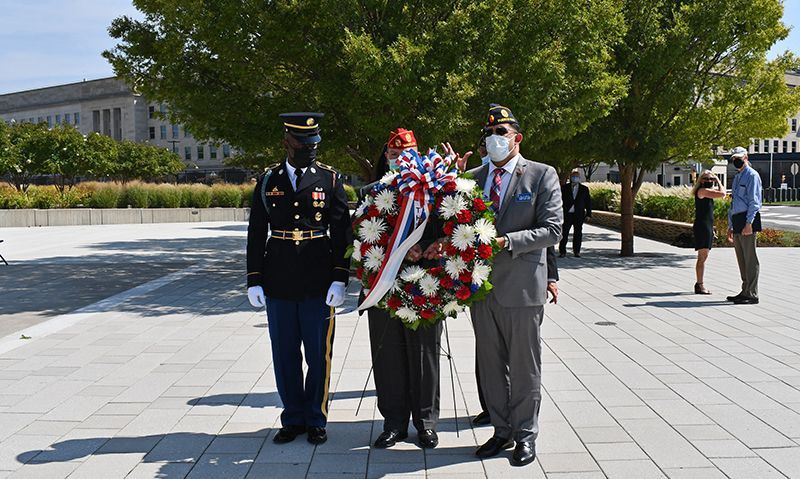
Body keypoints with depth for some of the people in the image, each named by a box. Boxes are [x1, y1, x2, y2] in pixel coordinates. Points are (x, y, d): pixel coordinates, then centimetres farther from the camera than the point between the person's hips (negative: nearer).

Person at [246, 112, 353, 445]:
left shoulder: (330, 179, 2)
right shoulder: (268, 181, 6)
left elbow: (342, 233, -1)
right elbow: (256, 234, 7)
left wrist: (340, 278, -9)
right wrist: (254, 280, 1)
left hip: (319, 284, -2)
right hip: (278, 284, 2)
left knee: (319, 355, 6)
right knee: (285, 355, 10)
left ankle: (316, 420, 22)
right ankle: (293, 419, 24)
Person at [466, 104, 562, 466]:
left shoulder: (542, 175, -4)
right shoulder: (474, 177, 10)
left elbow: (552, 230, -11)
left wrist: (505, 241, -20)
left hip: (521, 286, -5)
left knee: (524, 367, 6)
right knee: (491, 365, 14)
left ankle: (525, 436, 21)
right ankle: (502, 431, 29)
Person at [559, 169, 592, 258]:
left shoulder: (584, 189, 9)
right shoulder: (565, 188, 5)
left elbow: (588, 202, 10)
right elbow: (561, 200, 3)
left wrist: (588, 214, 3)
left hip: (579, 215, 1)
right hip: (567, 214, -1)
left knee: (578, 233, 6)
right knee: (564, 233, -3)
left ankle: (577, 251, 15)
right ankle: (562, 251, 2)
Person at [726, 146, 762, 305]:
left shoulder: (752, 175, -5)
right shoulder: (737, 177, 22)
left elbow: (754, 201, -13)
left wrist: (748, 223, -20)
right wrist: (730, 226, 23)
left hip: (747, 221, -9)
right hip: (737, 223, 9)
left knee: (750, 259, -7)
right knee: (741, 259, 12)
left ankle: (752, 294, -5)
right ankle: (745, 291, 19)